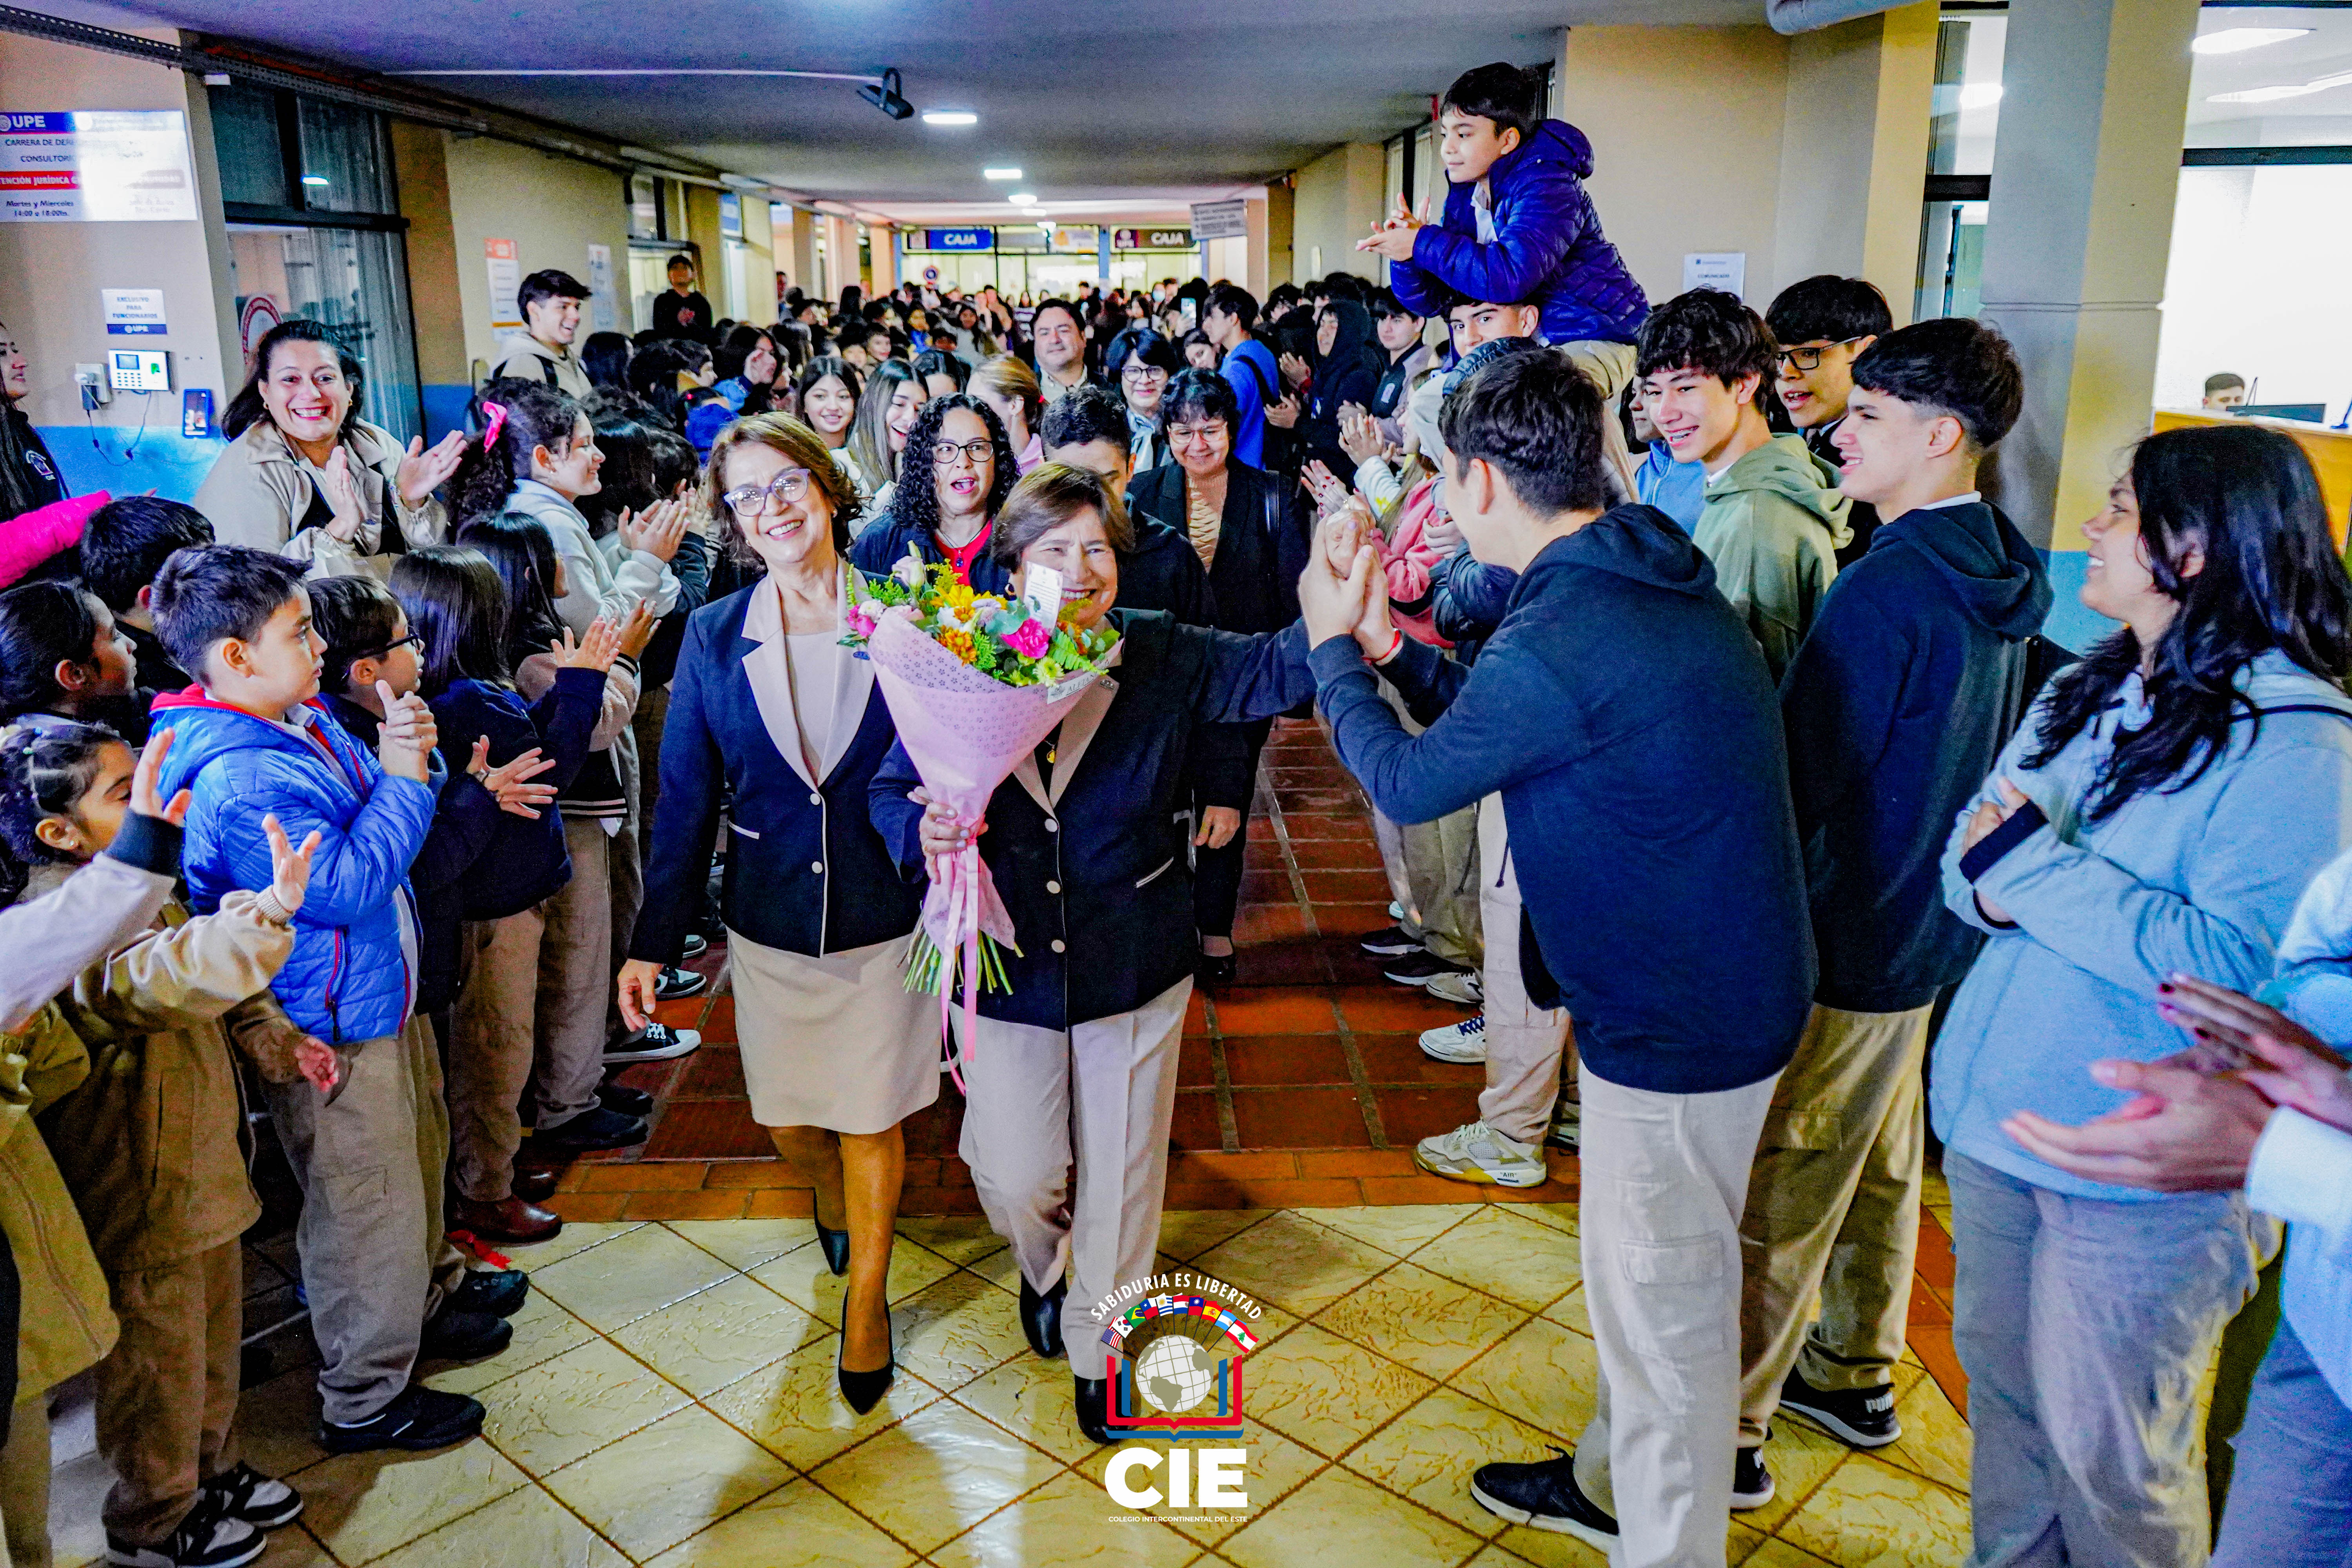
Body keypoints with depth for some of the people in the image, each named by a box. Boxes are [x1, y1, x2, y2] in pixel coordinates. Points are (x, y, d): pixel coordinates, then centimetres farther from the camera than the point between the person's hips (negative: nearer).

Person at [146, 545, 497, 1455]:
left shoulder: (303, 723, 3)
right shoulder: (236, 780, -28)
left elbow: (376, 817, 15)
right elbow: (343, 886, -30)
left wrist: (410, 757, -6)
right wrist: (402, 780, -21)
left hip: (385, 995, 10)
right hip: (330, 1030, -10)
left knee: (419, 1161, 27)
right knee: (367, 1209, 5)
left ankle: (425, 1303, 50)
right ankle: (365, 1399, 24)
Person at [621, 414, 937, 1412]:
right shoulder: (715, 637, -3)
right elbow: (685, 798, -1)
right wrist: (655, 940, -1)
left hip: (886, 917, -2)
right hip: (769, 921, 2)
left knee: (871, 1121, 9)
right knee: (787, 1120, 15)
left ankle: (867, 1301, 32)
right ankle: (834, 1201, 51)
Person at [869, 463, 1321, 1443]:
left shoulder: (1161, 657, -7)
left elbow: (1273, 669, -20)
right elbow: (892, 790, -3)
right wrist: (922, 831, -27)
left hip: (1133, 958, 1)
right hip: (1003, 963, 0)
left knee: (1120, 1168, 13)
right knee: (1016, 1176, 5)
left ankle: (1096, 1346, 40)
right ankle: (1043, 1268, 46)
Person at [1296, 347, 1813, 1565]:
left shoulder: (1561, 637, -28)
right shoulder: (1652, 577, 3)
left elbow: (1406, 782, -12)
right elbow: (1496, 720, 15)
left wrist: (1333, 650, 3)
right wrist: (1392, 650, 13)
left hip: (1679, 1024, -10)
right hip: (1708, 981, 10)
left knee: (1664, 1305, 8)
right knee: (1640, 1274, 26)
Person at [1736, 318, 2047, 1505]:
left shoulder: (1887, 587, -23)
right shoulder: (1998, 575, 5)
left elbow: (1804, 779, -21)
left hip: (1849, 939, -9)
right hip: (1933, 921, 9)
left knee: (1775, 1193, 1)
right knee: (1882, 1165, 21)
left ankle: (1726, 1433, 12)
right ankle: (1856, 1374, 38)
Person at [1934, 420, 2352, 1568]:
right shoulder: (2086, 692, 8)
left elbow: (2234, 965, -26)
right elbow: (1972, 847, 9)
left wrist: (2037, 867, -23)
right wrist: (1990, 876, -14)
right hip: (1997, 1114, 7)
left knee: (2105, 1446, 8)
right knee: (1999, 1383, 22)